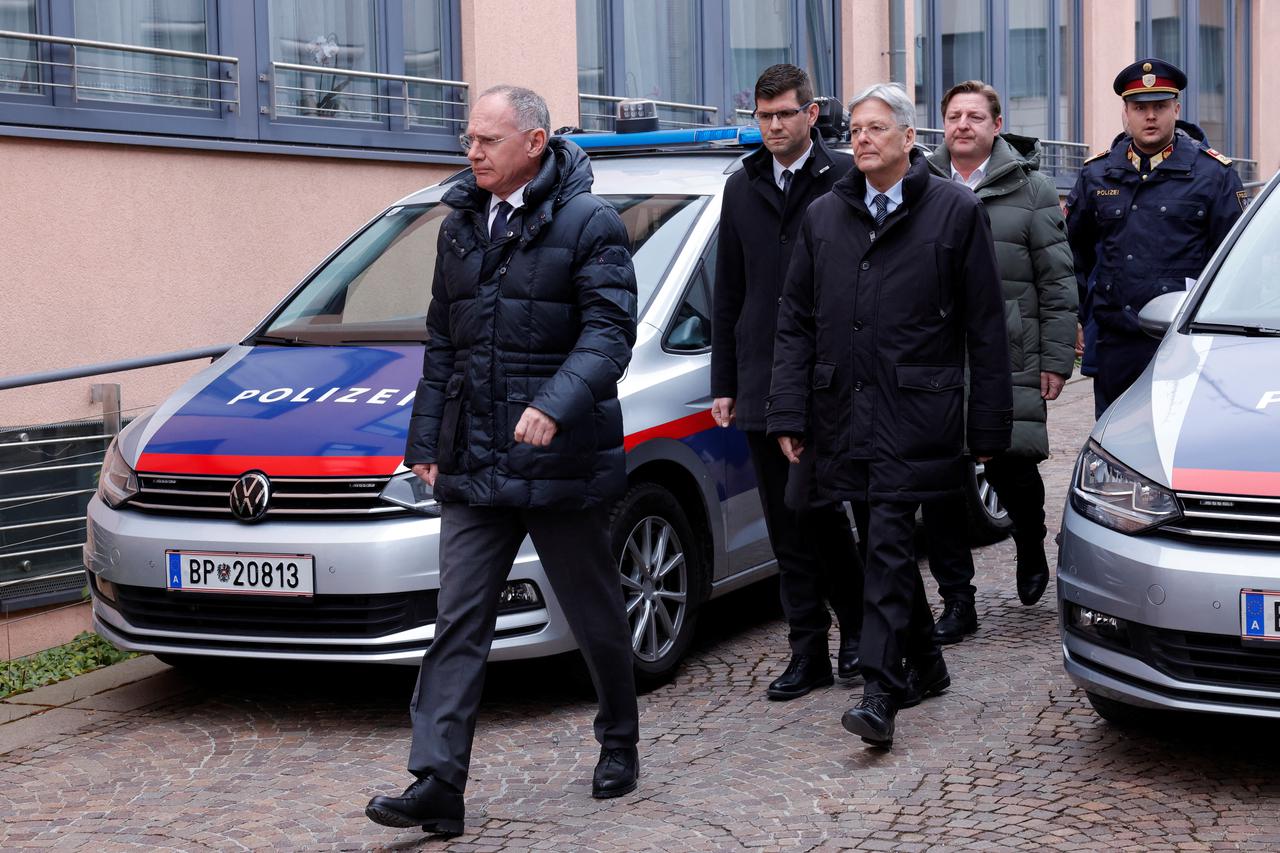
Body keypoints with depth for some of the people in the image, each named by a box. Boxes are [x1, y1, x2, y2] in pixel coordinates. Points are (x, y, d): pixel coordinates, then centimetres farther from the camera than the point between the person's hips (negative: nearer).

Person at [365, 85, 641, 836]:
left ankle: (620, 745, 31)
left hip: (561, 464, -5)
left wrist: (556, 404, -31)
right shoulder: (461, 226, 13)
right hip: (473, 466, 5)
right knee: (459, 624, 0)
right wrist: (426, 440, 14)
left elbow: (610, 329, -16)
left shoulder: (589, 224, -7)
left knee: (596, 617, 10)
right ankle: (438, 785, -1)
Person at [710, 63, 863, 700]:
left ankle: (858, 624, 19)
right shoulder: (742, 187, 14)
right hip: (762, 385, 4)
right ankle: (808, 653, 12)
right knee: (787, 525, 6)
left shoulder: (847, 179, -1)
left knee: (821, 511, -3)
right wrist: (723, 382, 12)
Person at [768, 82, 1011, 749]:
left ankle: (880, 694, -12)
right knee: (884, 544, 13)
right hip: (844, 412, 5)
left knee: (888, 544, -11)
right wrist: (788, 414, 3)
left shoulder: (956, 211, 1)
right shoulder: (822, 217, 12)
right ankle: (925, 664, 29)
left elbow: (986, 329, 0)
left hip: (916, 415, -5)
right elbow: (794, 323, 11)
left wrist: (990, 425, -3)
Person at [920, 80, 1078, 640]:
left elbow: (1058, 282, 3)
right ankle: (957, 603, 10)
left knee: (1012, 468, -1)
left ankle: (1031, 553, 33)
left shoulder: (1030, 191, 5)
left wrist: (1056, 360, -3)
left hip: (1010, 362, -2)